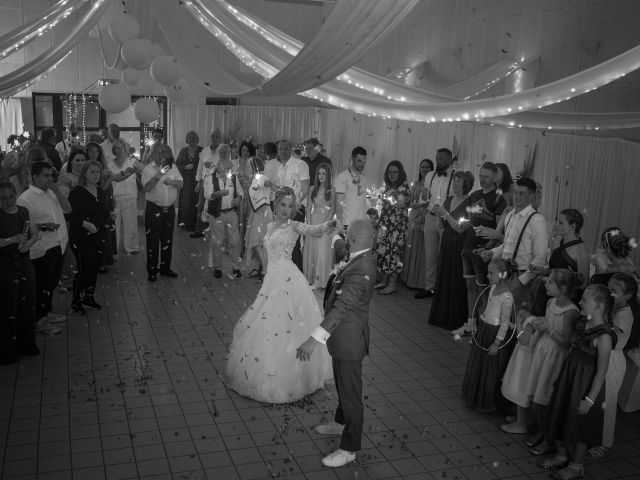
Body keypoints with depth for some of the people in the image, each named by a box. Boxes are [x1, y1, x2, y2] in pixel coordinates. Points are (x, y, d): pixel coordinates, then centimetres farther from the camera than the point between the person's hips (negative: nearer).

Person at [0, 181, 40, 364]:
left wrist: (29, 243, -11)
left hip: (24, 262, 6)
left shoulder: (23, 211, 8)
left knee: (28, 304, 12)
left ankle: (27, 345, 27)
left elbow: (35, 232, 9)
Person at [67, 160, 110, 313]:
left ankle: (89, 297, 27)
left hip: (100, 237, 7)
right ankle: (76, 301, 12)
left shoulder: (101, 192, 11)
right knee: (84, 269, -3)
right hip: (82, 239, -7)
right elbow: (70, 215, -16)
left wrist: (110, 216, 2)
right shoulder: (77, 192, -11)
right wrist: (85, 223, -27)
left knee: (95, 268, 13)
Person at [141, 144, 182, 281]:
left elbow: (181, 184, 1)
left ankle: (165, 267, 27)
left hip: (169, 208, 4)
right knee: (152, 241, 2)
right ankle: (152, 271, 11)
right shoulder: (148, 169, -8)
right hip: (154, 209, -4)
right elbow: (147, 187, -22)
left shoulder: (173, 167, 4)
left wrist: (172, 182, -19)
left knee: (167, 240, 13)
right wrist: (158, 176, -33)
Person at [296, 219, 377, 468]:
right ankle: (341, 423, 51)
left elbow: (342, 307, -39)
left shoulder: (361, 269, -31)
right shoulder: (364, 259, -1)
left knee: (350, 392, 6)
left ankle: (349, 449, 21)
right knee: (342, 384, 28)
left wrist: (315, 339, -44)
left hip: (349, 339, -10)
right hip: (343, 337, 10)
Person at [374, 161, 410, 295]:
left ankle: (392, 284, -6)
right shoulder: (388, 186, 17)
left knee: (394, 251, -8)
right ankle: (384, 280, 14)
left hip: (398, 223, -7)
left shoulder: (404, 186, -5)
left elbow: (401, 203, -15)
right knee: (381, 250, 4)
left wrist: (390, 201, -30)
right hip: (385, 222, 7)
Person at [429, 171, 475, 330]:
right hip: (446, 244, 7)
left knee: (457, 283, -1)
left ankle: (457, 321, 10)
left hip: (459, 246, -7)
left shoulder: (470, 203, -12)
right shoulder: (448, 200, 11)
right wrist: (438, 214, -3)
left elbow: (460, 228, -16)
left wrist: (445, 214, -17)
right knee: (443, 280, 13)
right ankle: (442, 317, 25)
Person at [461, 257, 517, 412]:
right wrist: (479, 327, 18)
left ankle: (490, 402, 26)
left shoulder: (507, 297, -25)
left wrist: (496, 343, -19)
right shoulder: (493, 288, 1)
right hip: (484, 330, 9)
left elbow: (505, 323, -21)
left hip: (496, 334, -9)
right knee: (477, 366, 21)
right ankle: (477, 397, 40)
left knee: (492, 370, 7)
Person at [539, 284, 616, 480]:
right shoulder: (582, 323, -1)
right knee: (560, 415, 18)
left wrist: (590, 399, -19)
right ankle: (561, 455, 39)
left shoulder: (604, 336, -25)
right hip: (568, 375, 8)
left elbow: (601, 372, -21)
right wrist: (560, 375, 13)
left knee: (579, 422, 9)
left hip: (586, 382, -8)